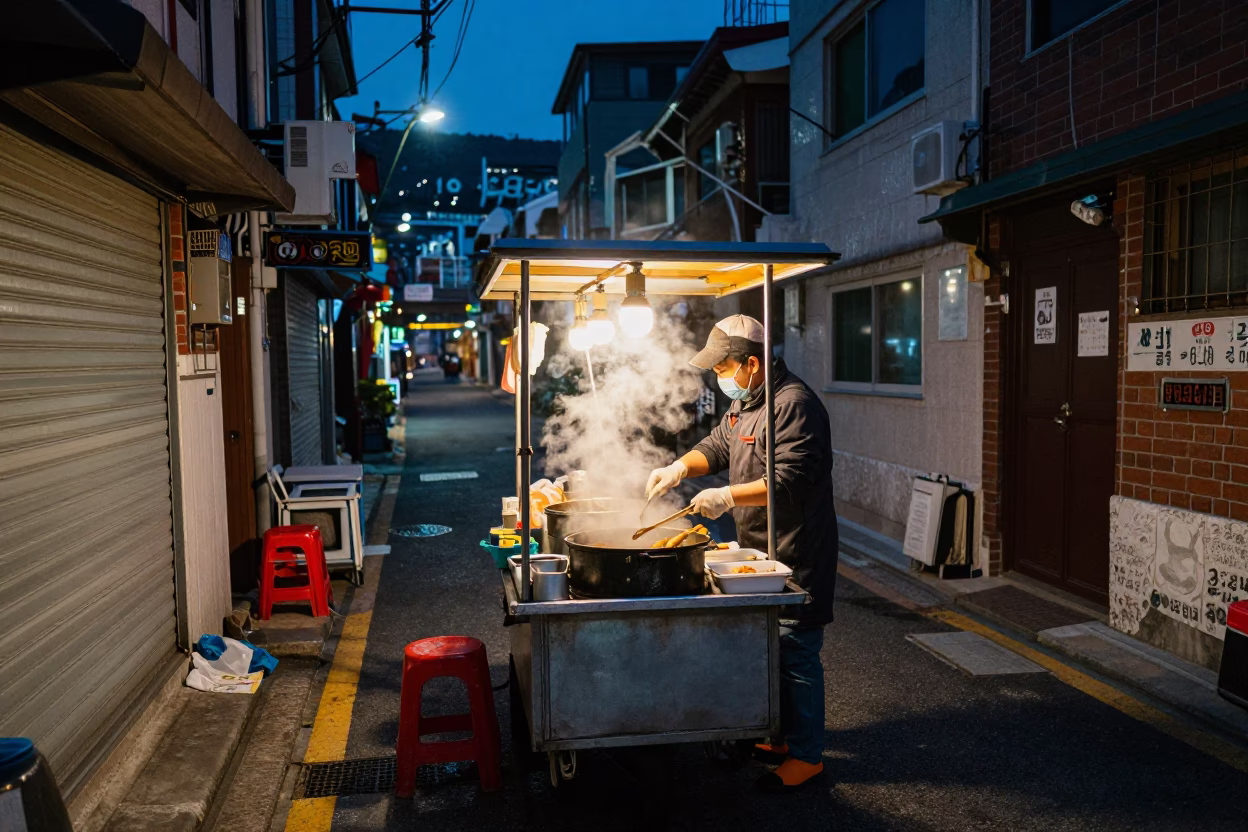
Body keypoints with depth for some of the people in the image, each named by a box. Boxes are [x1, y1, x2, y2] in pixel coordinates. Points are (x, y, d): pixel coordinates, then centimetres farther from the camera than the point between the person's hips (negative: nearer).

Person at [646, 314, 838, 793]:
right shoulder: (745, 402, 12)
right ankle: (783, 735, 33)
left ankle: (806, 755, 11)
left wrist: (727, 496, -27)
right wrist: (680, 468, 2)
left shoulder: (794, 404, -20)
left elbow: (790, 480, -26)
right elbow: (716, 447, 19)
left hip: (795, 553, -10)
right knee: (771, 647, 18)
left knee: (795, 652, -2)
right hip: (759, 548, 10)